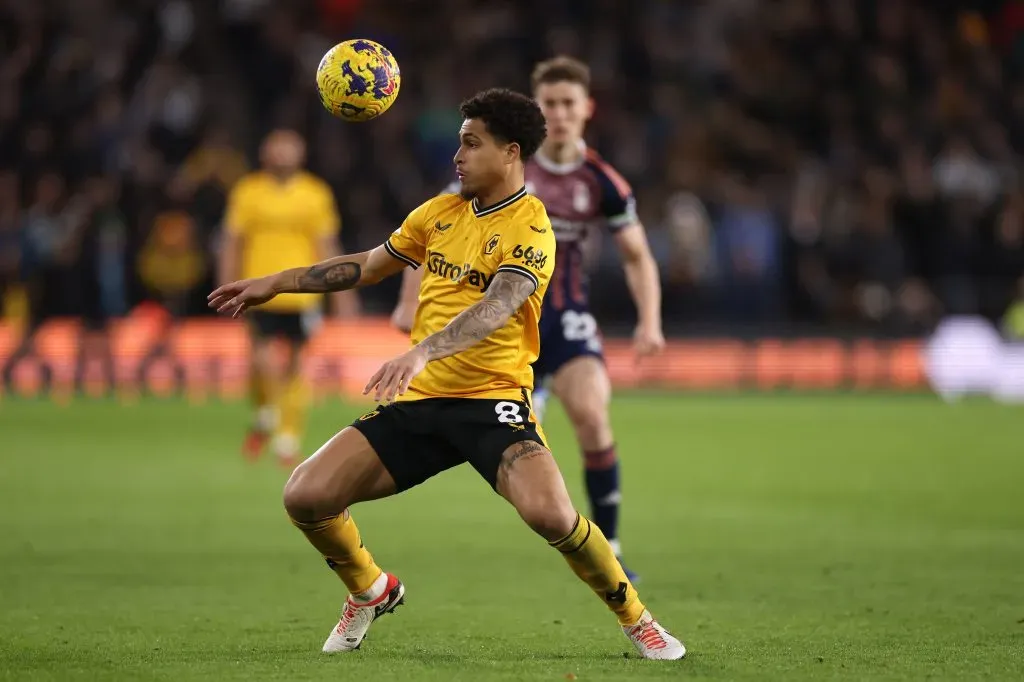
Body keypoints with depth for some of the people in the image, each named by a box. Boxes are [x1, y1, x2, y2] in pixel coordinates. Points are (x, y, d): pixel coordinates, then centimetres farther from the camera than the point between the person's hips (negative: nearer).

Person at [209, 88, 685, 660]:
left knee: (550, 513, -31)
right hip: (417, 401, 6)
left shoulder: (531, 230, -11)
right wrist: (275, 284, 24)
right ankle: (372, 593, 23)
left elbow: (497, 308, -27)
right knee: (306, 496, -7)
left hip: (493, 400, -6)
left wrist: (421, 353, -42)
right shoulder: (441, 212, 11)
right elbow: (368, 266, 25)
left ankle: (635, 617, -5)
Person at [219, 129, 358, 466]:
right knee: (262, 362, -12)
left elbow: (327, 246, 8)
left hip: (302, 294, 1)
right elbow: (232, 244, 6)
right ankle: (266, 416, 16)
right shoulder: (247, 192, 2)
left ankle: (289, 438, 14)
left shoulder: (316, 194, 4)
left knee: (296, 365, 3)